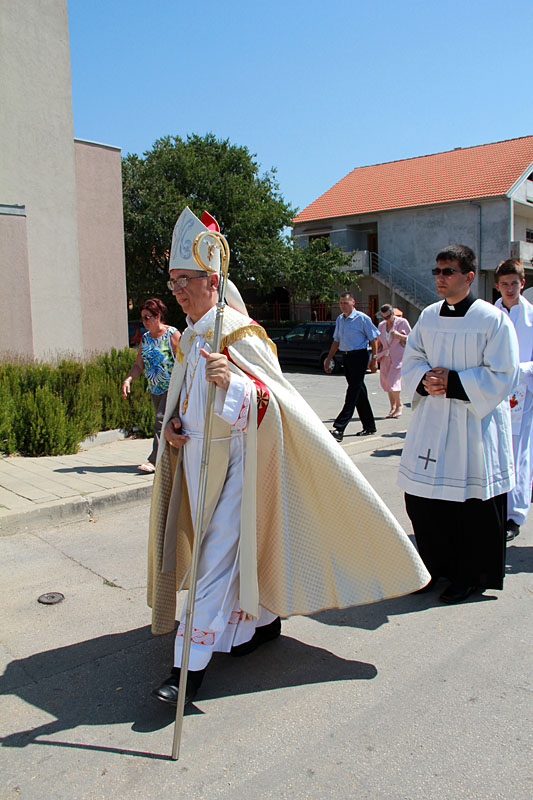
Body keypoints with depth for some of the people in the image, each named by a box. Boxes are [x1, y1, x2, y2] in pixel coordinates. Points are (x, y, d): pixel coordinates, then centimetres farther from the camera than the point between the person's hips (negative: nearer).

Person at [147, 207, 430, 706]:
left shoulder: (237, 333, -16)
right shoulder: (190, 336, 9)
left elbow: (271, 401, -22)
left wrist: (233, 383, -41)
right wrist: (172, 424, 2)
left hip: (231, 463, -8)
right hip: (196, 458, 8)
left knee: (217, 555, -6)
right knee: (238, 544, 20)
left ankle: (191, 666, 1)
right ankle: (265, 618, 41)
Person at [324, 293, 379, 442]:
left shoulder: (362, 318, -7)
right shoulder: (339, 319, 14)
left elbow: (374, 339, -5)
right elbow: (336, 340, 22)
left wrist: (374, 359, -9)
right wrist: (329, 358, 19)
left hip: (359, 356, -7)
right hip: (346, 357, 7)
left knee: (353, 392, -11)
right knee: (359, 392, 12)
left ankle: (339, 429, -17)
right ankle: (369, 427, 22)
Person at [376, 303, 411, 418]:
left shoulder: (402, 322, -2)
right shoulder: (381, 325, 13)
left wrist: (399, 336, -17)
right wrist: (377, 356, 14)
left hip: (398, 357, -6)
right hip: (386, 357, 6)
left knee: (393, 380, -16)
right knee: (386, 382, 3)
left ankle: (399, 405, 1)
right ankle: (392, 407, 14)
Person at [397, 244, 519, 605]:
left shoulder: (493, 319, -9)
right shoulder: (429, 316, 7)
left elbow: (502, 376, -11)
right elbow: (412, 358, 14)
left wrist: (453, 382, -17)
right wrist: (424, 380, -8)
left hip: (474, 422, -5)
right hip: (431, 420, 5)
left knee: (472, 500, 3)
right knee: (421, 495, 7)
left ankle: (470, 575, 22)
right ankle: (437, 565, 28)